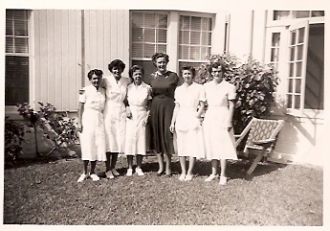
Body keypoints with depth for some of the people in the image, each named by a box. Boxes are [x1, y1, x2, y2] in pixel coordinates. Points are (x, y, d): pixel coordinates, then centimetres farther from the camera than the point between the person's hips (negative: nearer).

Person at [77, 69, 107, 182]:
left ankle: (93, 172, 14)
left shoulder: (103, 91, 10)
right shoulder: (86, 90, -2)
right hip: (87, 121, -4)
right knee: (87, 146, -2)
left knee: (98, 146, 2)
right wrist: (79, 123, -9)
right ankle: (85, 172, 11)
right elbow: (80, 107, -3)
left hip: (99, 121, 4)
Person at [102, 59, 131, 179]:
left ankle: (113, 167, 20)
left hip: (121, 114, 3)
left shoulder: (126, 81, 6)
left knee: (119, 141, 6)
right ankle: (108, 169, 8)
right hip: (109, 113, -3)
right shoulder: (106, 81, -3)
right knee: (109, 141, -2)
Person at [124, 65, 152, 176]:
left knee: (141, 140, 2)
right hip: (130, 117, 0)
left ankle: (139, 167, 14)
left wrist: (148, 114, -3)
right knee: (129, 140, -2)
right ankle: (129, 167, 9)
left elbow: (149, 103, 9)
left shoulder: (147, 88, 5)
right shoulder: (128, 88, 5)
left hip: (142, 117, 0)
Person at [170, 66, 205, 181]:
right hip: (181, 119, 4)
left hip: (193, 119, -3)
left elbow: (202, 106, 1)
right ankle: (183, 172, 17)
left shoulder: (199, 88, 2)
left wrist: (197, 116, -13)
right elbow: (177, 107, 15)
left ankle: (189, 172, 10)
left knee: (193, 147, -2)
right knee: (181, 146, 6)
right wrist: (173, 122, 11)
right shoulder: (178, 89, 13)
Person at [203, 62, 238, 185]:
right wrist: (202, 117, 8)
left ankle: (223, 175, 10)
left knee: (223, 147, -1)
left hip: (222, 118, -4)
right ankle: (214, 173, 22)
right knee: (212, 146, 10)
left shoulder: (229, 87, -5)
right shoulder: (206, 86, 7)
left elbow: (231, 106, -5)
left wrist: (229, 121, -10)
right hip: (209, 118, 4)